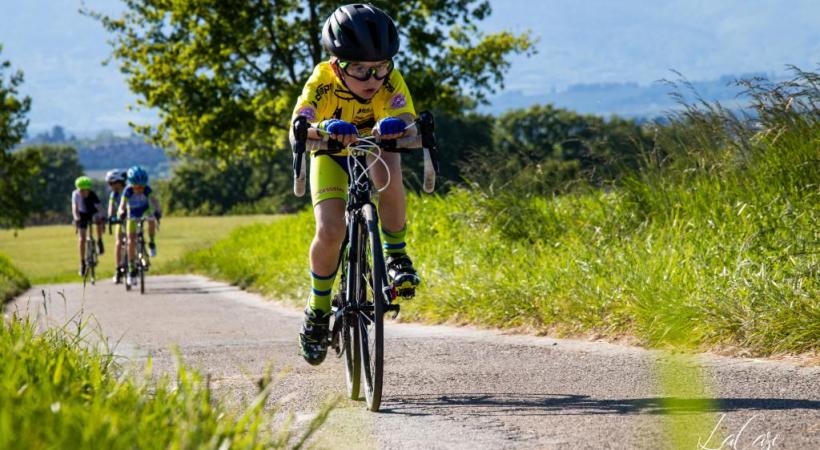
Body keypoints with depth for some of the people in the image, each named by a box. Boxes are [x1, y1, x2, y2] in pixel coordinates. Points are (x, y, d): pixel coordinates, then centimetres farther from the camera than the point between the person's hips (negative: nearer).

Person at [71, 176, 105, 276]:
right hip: (82, 215, 1)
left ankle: (99, 242, -11)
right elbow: (74, 207, -35)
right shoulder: (76, 194, -27)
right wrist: (76, 218, -53)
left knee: (98, 219, -35)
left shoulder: (92, 195, -31)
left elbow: (99, 207, -39)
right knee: (82, 238, -7)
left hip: (93, 213, -1)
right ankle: (82, 263, 3)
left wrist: (100, 217, -57)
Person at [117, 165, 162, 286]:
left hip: (145, 210, 1)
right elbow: (122, 205, -38)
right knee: (131, 241, -10)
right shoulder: (128, 191, -30)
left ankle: (151, 243, -6)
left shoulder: (147, 189, -28)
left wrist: (157, 210, -57)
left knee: (151, 218, -33)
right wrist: (121, 212, -60)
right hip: (133, 214, -1)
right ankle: (132, 270, -2)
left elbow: (154, 200, -37)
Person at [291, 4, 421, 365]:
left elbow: (409, 125, -43)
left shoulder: (390, 82, -30)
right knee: (329, 231, -21)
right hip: (332, 155, -1)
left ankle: (396, 257, -18)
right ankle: (317, 310, 3)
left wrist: (395, 125, -67)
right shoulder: (323, 81, -32)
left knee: (389, 174, -37)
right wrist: (324, 128, -67)